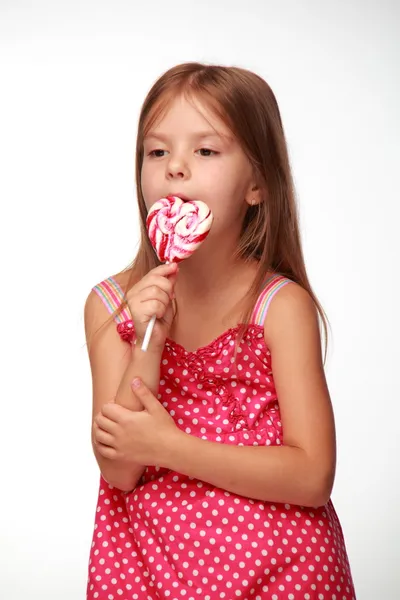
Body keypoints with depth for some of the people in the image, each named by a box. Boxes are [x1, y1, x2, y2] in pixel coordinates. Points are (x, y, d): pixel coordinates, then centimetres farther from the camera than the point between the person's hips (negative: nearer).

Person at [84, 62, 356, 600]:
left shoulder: (283, 306, -14)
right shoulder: (111, 305, -6)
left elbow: (313, 477, -17)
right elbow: (119, 469, -11)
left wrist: (170, 446, -22)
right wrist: (147, 345, -23)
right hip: (147, 556, 2)